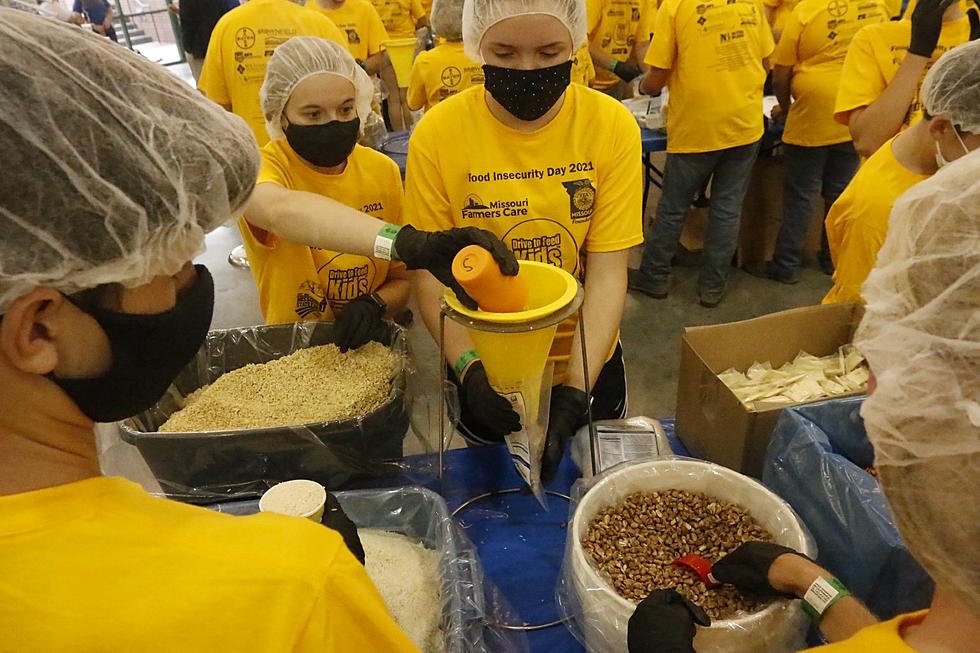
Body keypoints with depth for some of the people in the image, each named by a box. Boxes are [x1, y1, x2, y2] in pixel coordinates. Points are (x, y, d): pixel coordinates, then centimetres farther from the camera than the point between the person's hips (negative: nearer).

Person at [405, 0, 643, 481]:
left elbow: (607, 272, -16)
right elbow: (430, 273, -14)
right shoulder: (437, 133, -17)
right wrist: (469, 367, -29)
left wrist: (574, 390, -26)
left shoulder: (612, 125, -14)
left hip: (588, 364, 2)